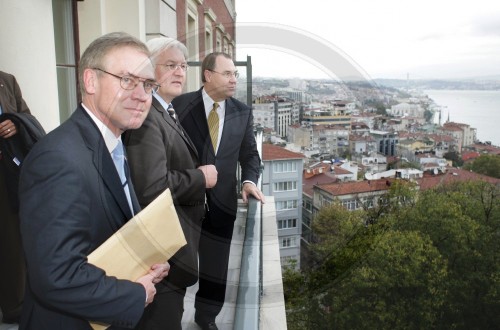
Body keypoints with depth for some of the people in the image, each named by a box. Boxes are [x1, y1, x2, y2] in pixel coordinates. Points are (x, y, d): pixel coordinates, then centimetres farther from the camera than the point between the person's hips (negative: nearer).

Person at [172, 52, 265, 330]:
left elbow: (249, 153, 6)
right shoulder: (181, 105, -7)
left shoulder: (243, 112, 1)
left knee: (215, 264, 16)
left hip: (221, 199, 3)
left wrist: (250, 180, -13)